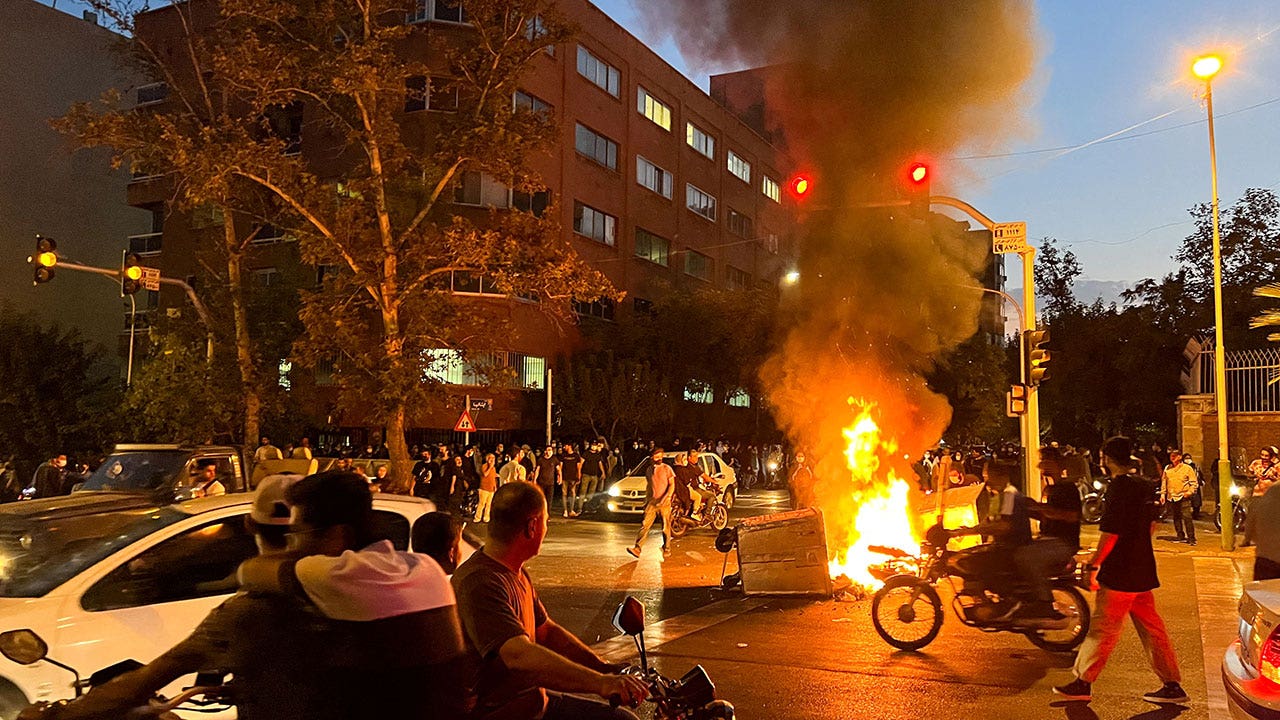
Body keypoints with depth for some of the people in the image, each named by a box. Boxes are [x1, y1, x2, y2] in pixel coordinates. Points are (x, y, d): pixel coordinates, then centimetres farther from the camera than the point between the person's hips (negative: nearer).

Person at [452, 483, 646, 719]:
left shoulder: (519, 575, 12)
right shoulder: (478, 582, -22)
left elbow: (547, 631, 17)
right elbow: (519, 656, -34)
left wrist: (608, 670, 6)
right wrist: (600, 682, -41)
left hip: (534, 700, 10)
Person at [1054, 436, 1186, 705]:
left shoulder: (1119, 487, -18)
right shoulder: (1145, 486, 8)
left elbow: (1110, 533, -21)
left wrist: (1093, 565, -13)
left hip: (1119, 573, -9)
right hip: (1143, 570, 9)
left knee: (1102, 629, 0)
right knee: (1151, 628, 14)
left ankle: (1083, 683, 8)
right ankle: (1172, 685, 18)